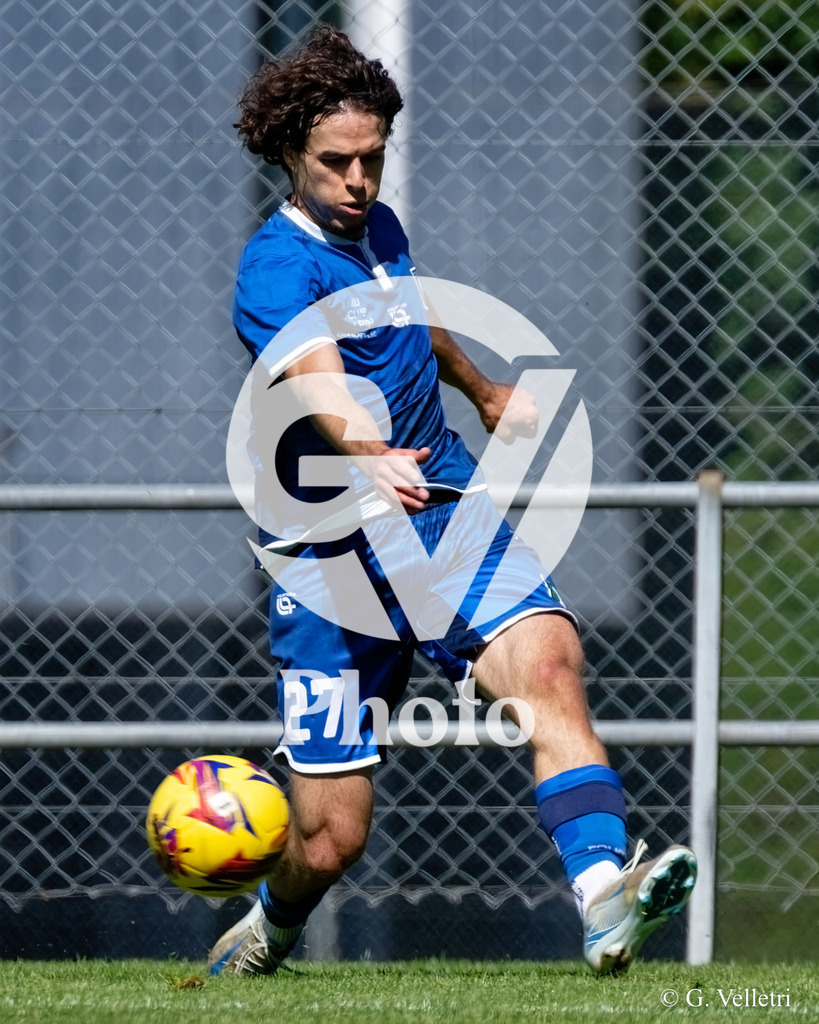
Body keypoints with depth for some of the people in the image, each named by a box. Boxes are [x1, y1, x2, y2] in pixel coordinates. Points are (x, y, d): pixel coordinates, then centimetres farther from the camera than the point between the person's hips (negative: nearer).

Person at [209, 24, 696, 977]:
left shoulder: (380, 229, 10)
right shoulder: (278, 267, -14)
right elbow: (320, 383, -35)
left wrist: (484, 391, 45)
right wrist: (373, 463, -53)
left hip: (448, 516, 5)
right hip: (335, 554, -5)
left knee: (546, 660, -27)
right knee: (332, 837, -2)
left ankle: (606, 897, -43)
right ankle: (267, 934, 34)